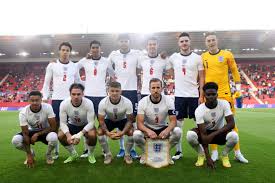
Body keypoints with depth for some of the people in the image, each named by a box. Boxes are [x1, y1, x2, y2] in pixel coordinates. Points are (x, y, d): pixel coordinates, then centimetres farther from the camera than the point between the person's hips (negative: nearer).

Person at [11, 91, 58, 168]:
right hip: (32, 132, 2)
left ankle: (48, 154, 0)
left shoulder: (47, 107, -25)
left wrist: (37, 134, -27)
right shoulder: (23, 112, -21)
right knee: (15, 140, -26)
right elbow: (25, 133, -19)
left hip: (45, 131, -2)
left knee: (53, 137, -36)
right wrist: (29, 155, -20)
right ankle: (31, 153, 7)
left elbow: (53, 127, -22)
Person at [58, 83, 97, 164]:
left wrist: (80, 134, -42)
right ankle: (73, 154, 7)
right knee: (60, 136, -22)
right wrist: (68, 135, -38)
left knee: (92, 135, -32)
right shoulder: (64, 104, -26)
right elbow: (63, 122, -20)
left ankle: (90, 154, 1)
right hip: (72, 125, 3)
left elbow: (91, 122, -29)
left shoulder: (88, 103, -31)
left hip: (86, 125, -2)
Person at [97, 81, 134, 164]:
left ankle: (127, 154, 0)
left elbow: (130, 120, -21)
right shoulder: (103, 103, -29)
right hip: (109, 120, 1)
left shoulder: (127, 102, -31)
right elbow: (101, 120, -20)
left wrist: (122, 132, -36)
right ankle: (108, 154, -1)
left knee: (131, 132, -26)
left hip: (123, 120, -1)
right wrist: (108, 133, -36)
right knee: (99, 132, -23)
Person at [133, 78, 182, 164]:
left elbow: (173, 121, -16)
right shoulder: (143, 102, -17)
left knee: (178, 131, -28)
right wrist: (148, 131, -43)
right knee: (136, 134, -32)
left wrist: (167, 130, -39)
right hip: (148, 129, -1)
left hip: (163, 129, 1)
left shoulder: (168, 101, -14)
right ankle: (145, 152, 2)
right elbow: (140, 123, -21)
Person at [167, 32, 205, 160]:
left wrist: (201, 95, -6)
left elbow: (201, 78, 0)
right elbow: (170, 71, 22)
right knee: (178, 123, 5)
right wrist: (180, 80, 10)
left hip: (194, 95, -1)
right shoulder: (173, 57, 5)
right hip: (179, 95, 2)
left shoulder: (197, 58, 0)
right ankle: (179, 151, 17)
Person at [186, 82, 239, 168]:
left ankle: (224, 155, 1)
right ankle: (201, 155, 1)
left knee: (234, 136, -32)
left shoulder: (224, 104, -19)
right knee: (190, 135, -32)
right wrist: (208, 157, -29)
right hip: (206, 133, -1)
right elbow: (203, 134, -25)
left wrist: (213, 134, -32)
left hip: (219, 132, 1)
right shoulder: (199, 110, -23)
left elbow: (231, 124, -23)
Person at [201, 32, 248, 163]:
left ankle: (237, 152, 16)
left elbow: (234, 71, 9)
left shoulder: (227, 54, 3)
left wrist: (238, 87, 4)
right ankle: (214, 152, 16)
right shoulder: (203, 57, 6)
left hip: (225, 93, -1)